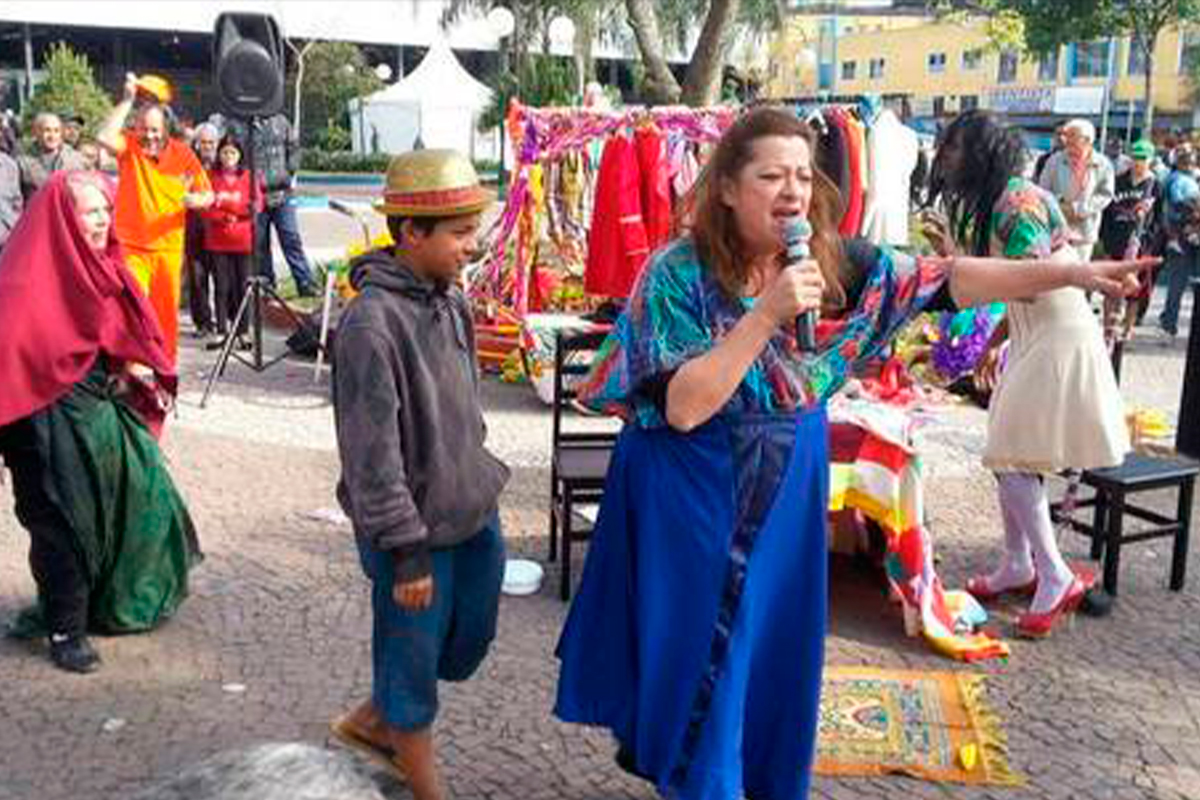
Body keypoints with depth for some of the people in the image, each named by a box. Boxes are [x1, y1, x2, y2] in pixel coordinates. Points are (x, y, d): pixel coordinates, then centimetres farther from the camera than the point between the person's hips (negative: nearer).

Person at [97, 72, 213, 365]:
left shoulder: (182, 154, 1)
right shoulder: (129, 146, -1)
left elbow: (207, 195, 4)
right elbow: (104, 136, -23)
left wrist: (196, 200, -20)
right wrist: (128, 100, -19)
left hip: (169, 247, 2)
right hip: (132, 247, -2)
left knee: (167, 313, 11)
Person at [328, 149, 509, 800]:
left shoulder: (450, 299, 2)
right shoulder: (372, 321, -22)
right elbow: (373, 451, -21)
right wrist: (407, 549, -18)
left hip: (472, 508, 8)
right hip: (416, 525, -8)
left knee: (470, 635, 21)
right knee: (414, 660, 10)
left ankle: (372, 723, 43)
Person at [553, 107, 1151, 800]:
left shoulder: (834, 264, -5)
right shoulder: (680, 272, -17)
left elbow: (948, 279, -8)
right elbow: (681, 408, -25)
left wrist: (1072, 274, -16)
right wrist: (766, 313, -29)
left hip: (789, 493, 4)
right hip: (693, 505, -4)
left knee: (778, 647, 15)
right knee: (701, 652, 7)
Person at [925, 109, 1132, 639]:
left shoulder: (1018, 201, -17)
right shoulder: (1001, 201, 13)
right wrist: (993, 345, 18)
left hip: (1059, 341, -10)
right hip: (1036, 339, 10)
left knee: (1013, 460, -9)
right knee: (1009, 458, 12)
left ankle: (1056, 577, -1)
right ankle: (1017, 568, 21)